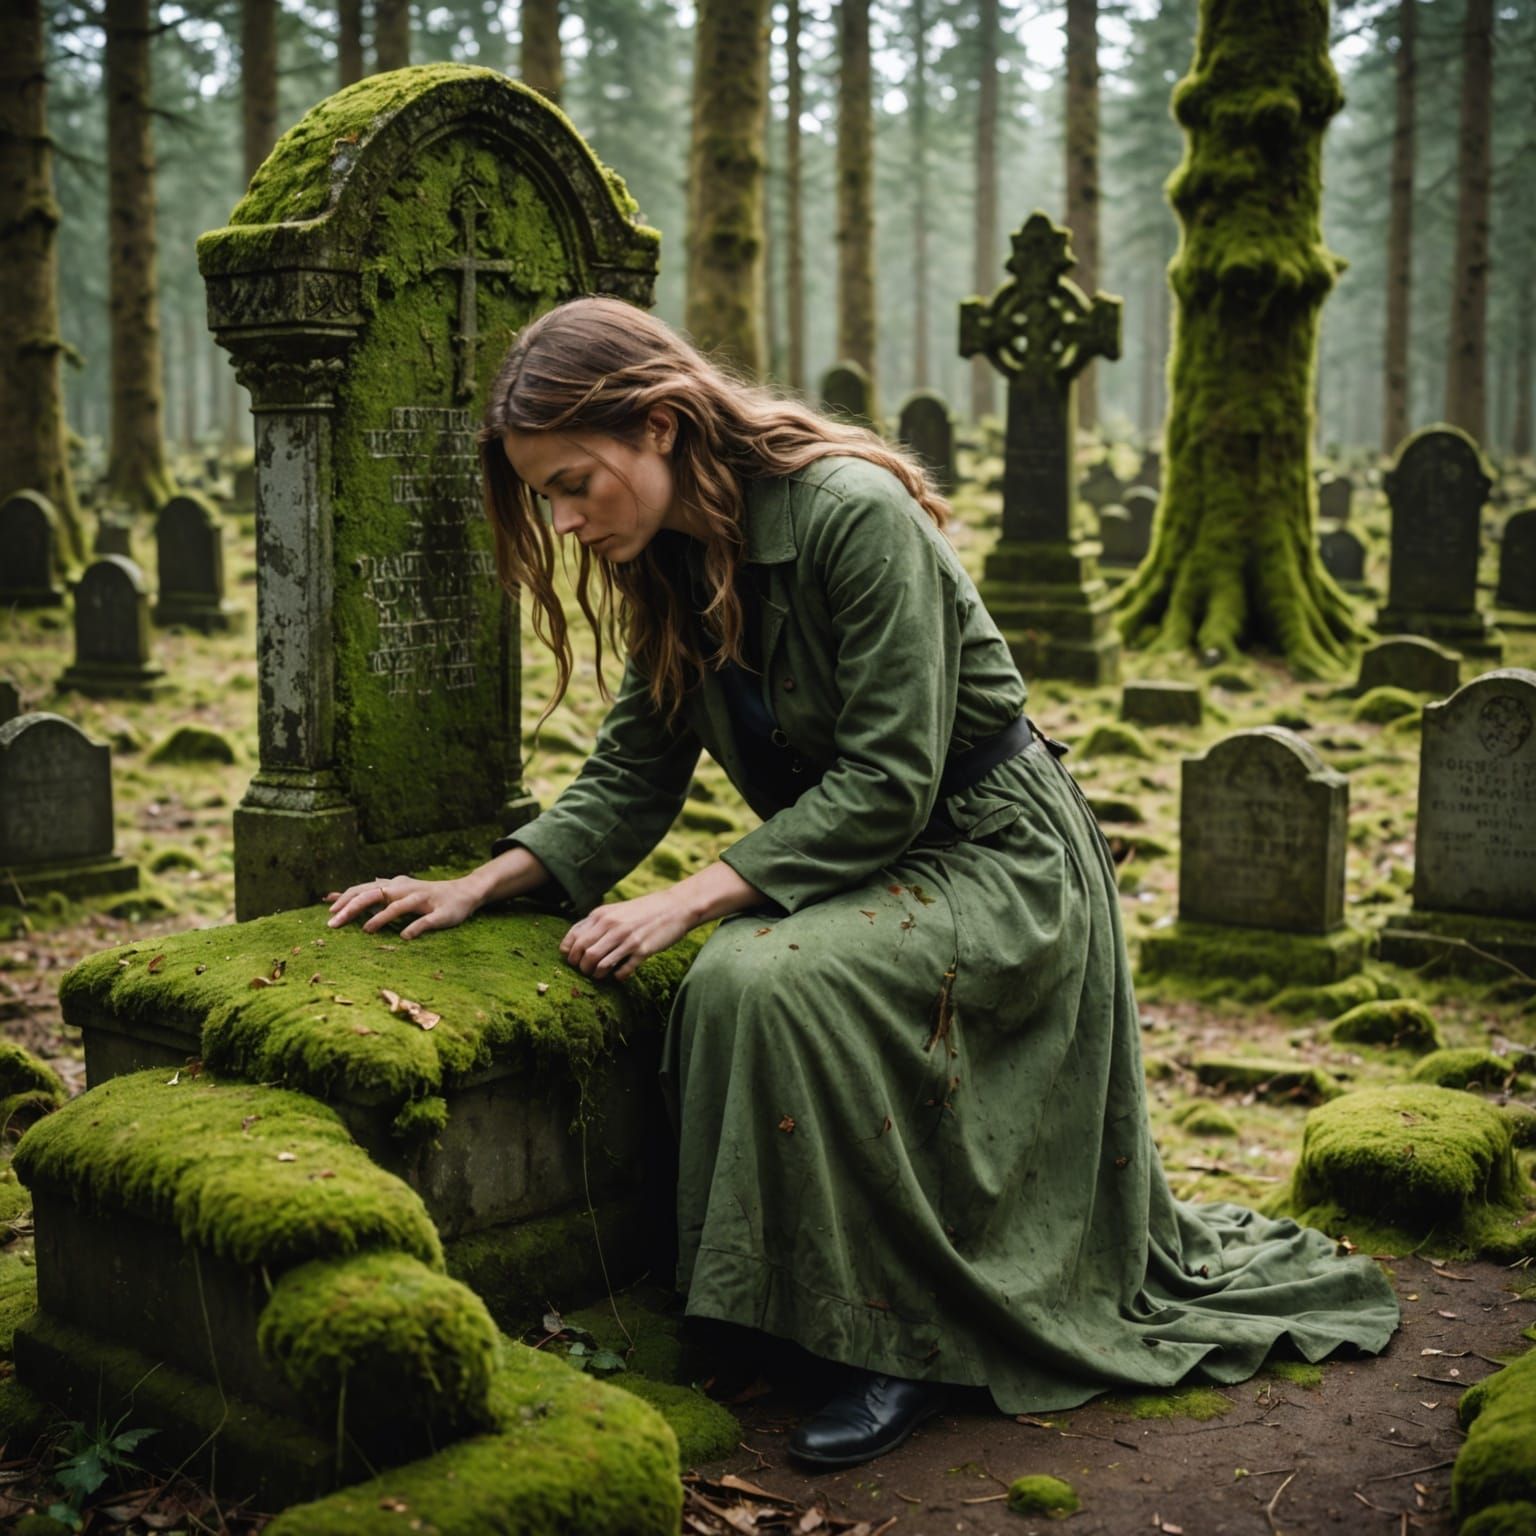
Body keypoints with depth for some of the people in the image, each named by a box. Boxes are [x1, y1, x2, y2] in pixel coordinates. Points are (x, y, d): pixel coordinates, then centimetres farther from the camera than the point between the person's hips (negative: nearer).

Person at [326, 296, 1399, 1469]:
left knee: (765, 979, -30)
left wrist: (692, 900, -29)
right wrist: (485, 883, -9)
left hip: (992, 856, -8)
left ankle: (905, 1341, -15)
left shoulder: (853, 514, -24)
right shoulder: (671, 563, 1)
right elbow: (633, 771, 4)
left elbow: (887, 782, -26)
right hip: (865, 863, 8)